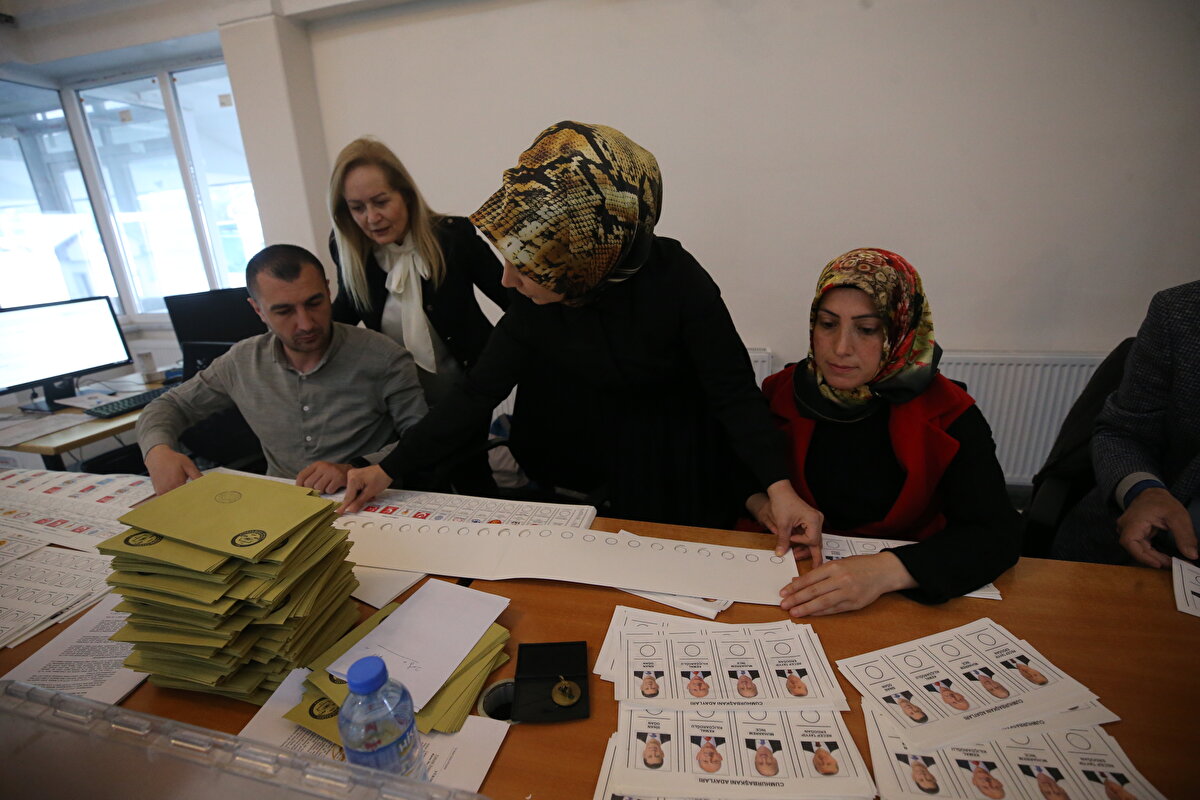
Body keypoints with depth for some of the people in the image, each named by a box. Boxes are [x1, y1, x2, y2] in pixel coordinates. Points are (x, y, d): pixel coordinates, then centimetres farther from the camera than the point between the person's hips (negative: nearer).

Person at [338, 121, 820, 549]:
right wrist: (389, 468, -8)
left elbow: (735, 394, -23)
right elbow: (478, 392, -10)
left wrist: (779, 488, -35)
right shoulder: (534, 305, -17)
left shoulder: (676, 282, -29)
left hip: (680, 467, -3)